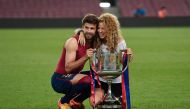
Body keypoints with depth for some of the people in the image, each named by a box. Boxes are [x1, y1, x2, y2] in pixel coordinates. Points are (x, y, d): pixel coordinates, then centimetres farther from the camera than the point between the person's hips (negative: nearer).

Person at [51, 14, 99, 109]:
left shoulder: (94, 42, 1)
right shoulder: (73, 42, -20)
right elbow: (68, 68, -25)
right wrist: (85, 57, -36)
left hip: (73, 77, 8)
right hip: (60, 79, -8)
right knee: (88, 81, -31)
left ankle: (75, 101, 14)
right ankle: (64, 101, -6)